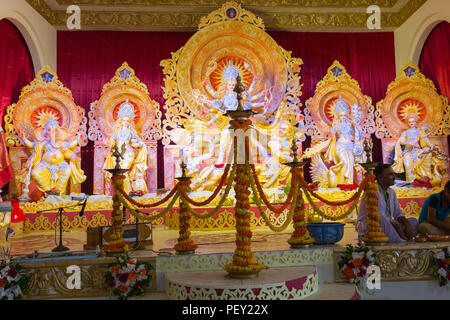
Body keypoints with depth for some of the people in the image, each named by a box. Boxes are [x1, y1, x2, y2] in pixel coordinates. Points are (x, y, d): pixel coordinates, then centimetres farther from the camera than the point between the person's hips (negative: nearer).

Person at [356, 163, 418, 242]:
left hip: (387, 226, 8)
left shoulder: (391, 192, 10)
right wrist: (397, 227, -27)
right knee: (380, 219, -38)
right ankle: (401, 243, -24)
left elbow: (398, 214, 10)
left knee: (413, 221, 1)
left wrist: (407, 225, -10)